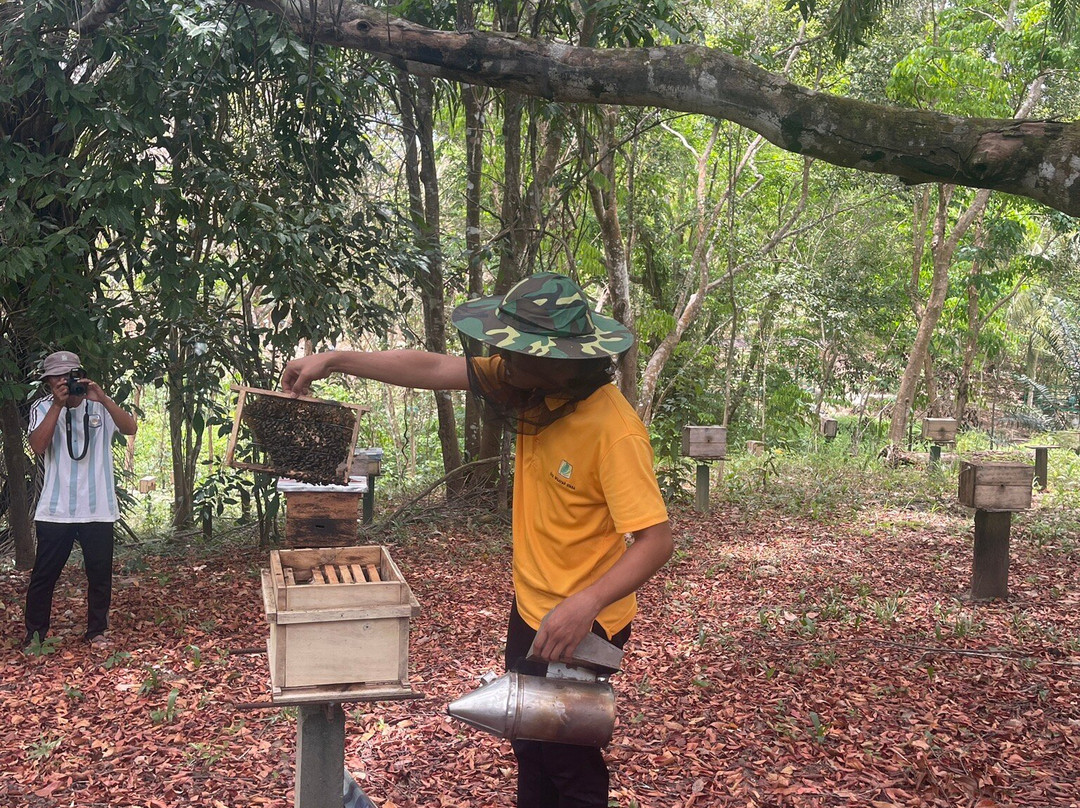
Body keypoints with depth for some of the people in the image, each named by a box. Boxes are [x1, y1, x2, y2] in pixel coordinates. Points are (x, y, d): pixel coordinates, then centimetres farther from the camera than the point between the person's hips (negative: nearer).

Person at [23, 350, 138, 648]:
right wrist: (58, 405, -19)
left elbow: (130, 428, -14)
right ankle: (35, 633, 19)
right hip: (55, 510, 0)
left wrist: (102, 399, -24)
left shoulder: (100, 406, 1)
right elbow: (38, 446, -15)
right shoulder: (43, 407, 0)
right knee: (44, 575, 6)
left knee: (100, 573, 7)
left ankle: (97, 631, 20)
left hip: (98, 509, 1)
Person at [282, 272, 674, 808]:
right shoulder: (533, 383, -9)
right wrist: (336, 359, -7)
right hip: (530, 604, 8)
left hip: (578, 624, -7)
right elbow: (432, 370, -5)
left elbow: (656, 540, -29)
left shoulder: (615, 431, -29)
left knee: (566, 760, 11)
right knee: (528, 743, 25)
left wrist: (585, 604, -41)